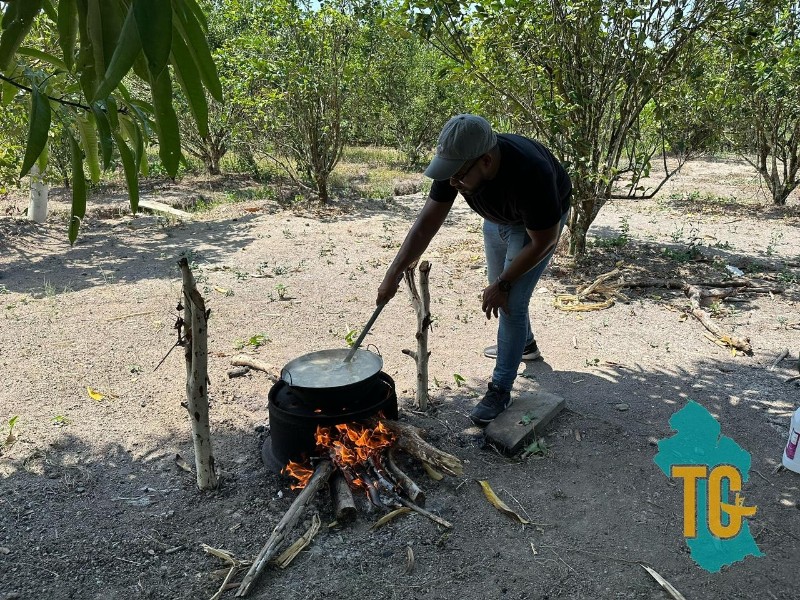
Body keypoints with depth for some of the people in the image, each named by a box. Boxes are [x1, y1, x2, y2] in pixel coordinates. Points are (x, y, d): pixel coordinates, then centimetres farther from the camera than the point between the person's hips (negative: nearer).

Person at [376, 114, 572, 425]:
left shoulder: (530, 172, -44)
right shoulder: (457, 163, -29)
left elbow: (543, 242, -30)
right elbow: (426, 223, -23)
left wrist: (503, 285, -25)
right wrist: (394, 273, -29)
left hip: (537, 223, -6)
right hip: (496, 217, 6)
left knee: (512, 300, -13)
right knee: (499, 289, 19)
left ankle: (501, 389, 1)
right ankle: (525, 343, 47)